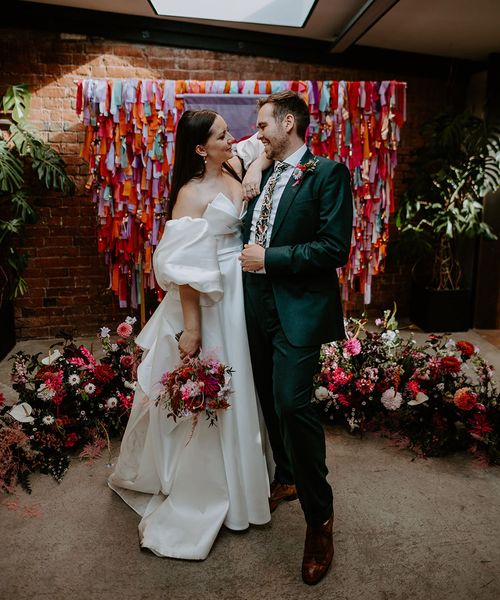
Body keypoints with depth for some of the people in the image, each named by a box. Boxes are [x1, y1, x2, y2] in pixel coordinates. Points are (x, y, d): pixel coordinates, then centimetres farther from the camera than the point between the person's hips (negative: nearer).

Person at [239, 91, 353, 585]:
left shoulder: (328, 173, -6)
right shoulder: (263, 176, 15)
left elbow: (335, 247, -15)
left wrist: (269, 259, -14)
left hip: (299, 309, -7)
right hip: (258, 307, 7)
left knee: (292, 403, -14)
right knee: (270, 400, 15)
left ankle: (319, 517, 5)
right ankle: (286, 478, 38)